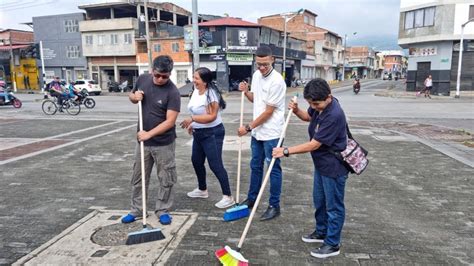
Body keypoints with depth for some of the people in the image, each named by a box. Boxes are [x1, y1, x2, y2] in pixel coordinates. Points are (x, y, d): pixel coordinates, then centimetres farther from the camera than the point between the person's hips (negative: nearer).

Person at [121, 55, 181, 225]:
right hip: (143, 141, 5)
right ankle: (136, 210, 28)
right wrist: (134, 97, -7)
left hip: (164, 143, -5)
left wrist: (149, 134, -25)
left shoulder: (172, 92, -18)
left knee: (166, 179, 7)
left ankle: (162, 211, 23)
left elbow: (170, 121, -22)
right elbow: (131, 96, 17)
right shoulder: (143, 79, -2)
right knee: (138, 177, 14)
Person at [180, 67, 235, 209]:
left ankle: (228, 197, 1)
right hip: (199, 133, 10)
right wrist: (192, 124, 14)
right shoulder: (195, 90, 5)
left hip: (212, 133, -10)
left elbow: (211, 116, -29)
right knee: (196, 160, 19)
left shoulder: (211, 94, -23)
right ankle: (202, 190, 39)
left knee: (215, 165, -9)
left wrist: (192, 119, -30)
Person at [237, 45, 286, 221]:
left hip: (271, 133, -8)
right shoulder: (256, 75, 6)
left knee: (273, 169, 3)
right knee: (255, 166, 18)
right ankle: (252, 198, 34)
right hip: (257, 131, 8)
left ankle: (274, 206, 15)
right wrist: (246, 91, -3)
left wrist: (248, 127, -14)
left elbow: (269, 112, -19)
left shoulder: (277, 81, -21)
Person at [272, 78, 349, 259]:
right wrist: (296, 111, -4)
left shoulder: (334, 115, -31)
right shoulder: (320, 105, -4)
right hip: (321, 163, 9)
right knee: (319, 201, 23)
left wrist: (286, 151, -26)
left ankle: (332, 244, 22)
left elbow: (314, 145, -29)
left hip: (334, 167, -9)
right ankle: (321, 232, 42)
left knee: (333, 206, 6)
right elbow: (308, 117, 19)